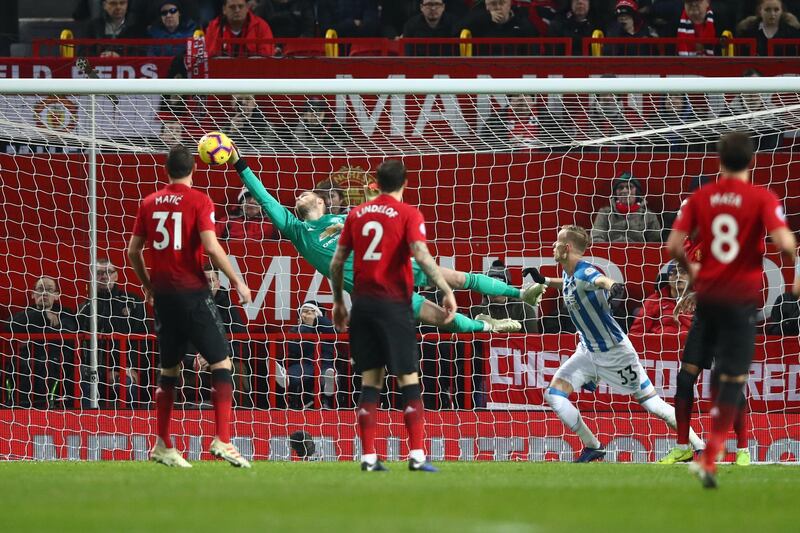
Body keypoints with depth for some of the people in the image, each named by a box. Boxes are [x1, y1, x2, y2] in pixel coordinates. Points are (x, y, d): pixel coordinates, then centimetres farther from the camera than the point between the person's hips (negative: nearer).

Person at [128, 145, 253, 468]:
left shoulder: (150, 203, 9)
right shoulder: (199, 201, -6)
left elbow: (133, 251, 11)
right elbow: (211, 246, -16)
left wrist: (147, 285, 26)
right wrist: (237, 282, -9)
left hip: (163, 294, 5)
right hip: (192, 293, -5)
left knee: (169, 369, 15)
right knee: (221, 363, -1)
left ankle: (163, 445, 16)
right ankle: (222, 440, -13)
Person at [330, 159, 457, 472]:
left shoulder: (357, 215, 11)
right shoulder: (409, 215, -3)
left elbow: (336, 262, 12)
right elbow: (421, 255, -17)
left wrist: (338, 302, 22)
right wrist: (447, 291, -14)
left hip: (362, 305, 4)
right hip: (394, 305, -4)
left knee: (370, 381, 7)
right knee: (409, 381, -1)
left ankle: (369, 457, 2)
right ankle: (416, 455, -9)